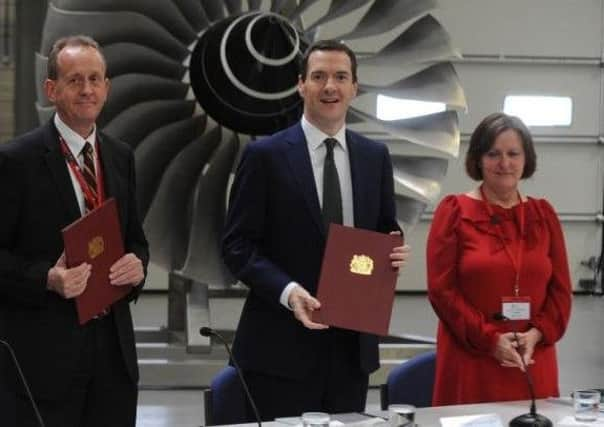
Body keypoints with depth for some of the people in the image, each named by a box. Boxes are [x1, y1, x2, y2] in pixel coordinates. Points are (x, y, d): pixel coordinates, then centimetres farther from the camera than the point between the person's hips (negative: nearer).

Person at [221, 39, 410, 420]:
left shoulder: (375, 157, 10)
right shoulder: (265, 156, -3)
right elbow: (238, 244, -5)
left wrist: (395, 250, -6)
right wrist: (287, 291, -20)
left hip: (353, 343, 4)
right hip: (282, 344, -4)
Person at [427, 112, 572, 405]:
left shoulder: (543, 214, 11)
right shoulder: (454, 212, 1)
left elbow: (561, 289, 10)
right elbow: (441, 288, -5)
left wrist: (537, 334, -8)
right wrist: (490, 339, -12)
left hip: (532, 361, 3)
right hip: (470, 363, -3)